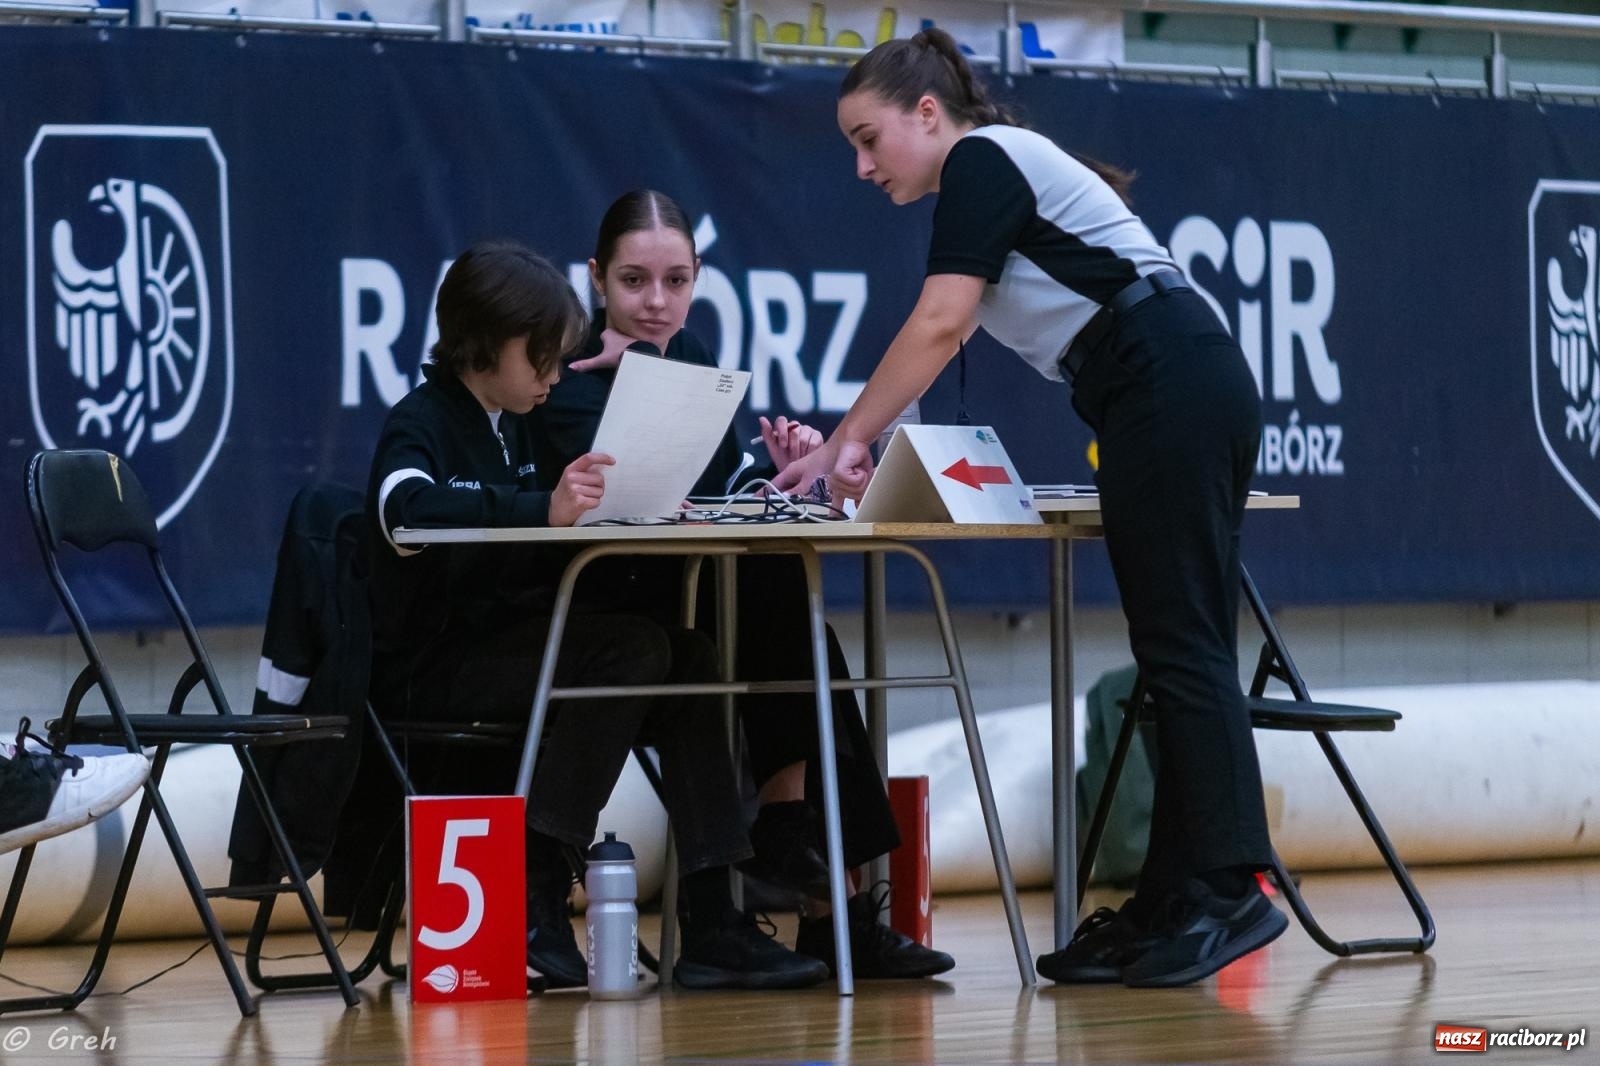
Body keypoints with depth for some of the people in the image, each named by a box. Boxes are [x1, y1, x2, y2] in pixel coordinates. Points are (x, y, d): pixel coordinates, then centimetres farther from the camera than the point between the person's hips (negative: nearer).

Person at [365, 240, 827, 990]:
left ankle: (711, 922, -16)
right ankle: (535, 890, -26)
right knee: (631, 649, -27)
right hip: (427, 668, -8)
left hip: (507, 646, 8)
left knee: (688, 660, -11)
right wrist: (542, 509, -45)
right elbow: (409, 508, -33)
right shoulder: (419, 424, -11)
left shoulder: (511, 426, 17)